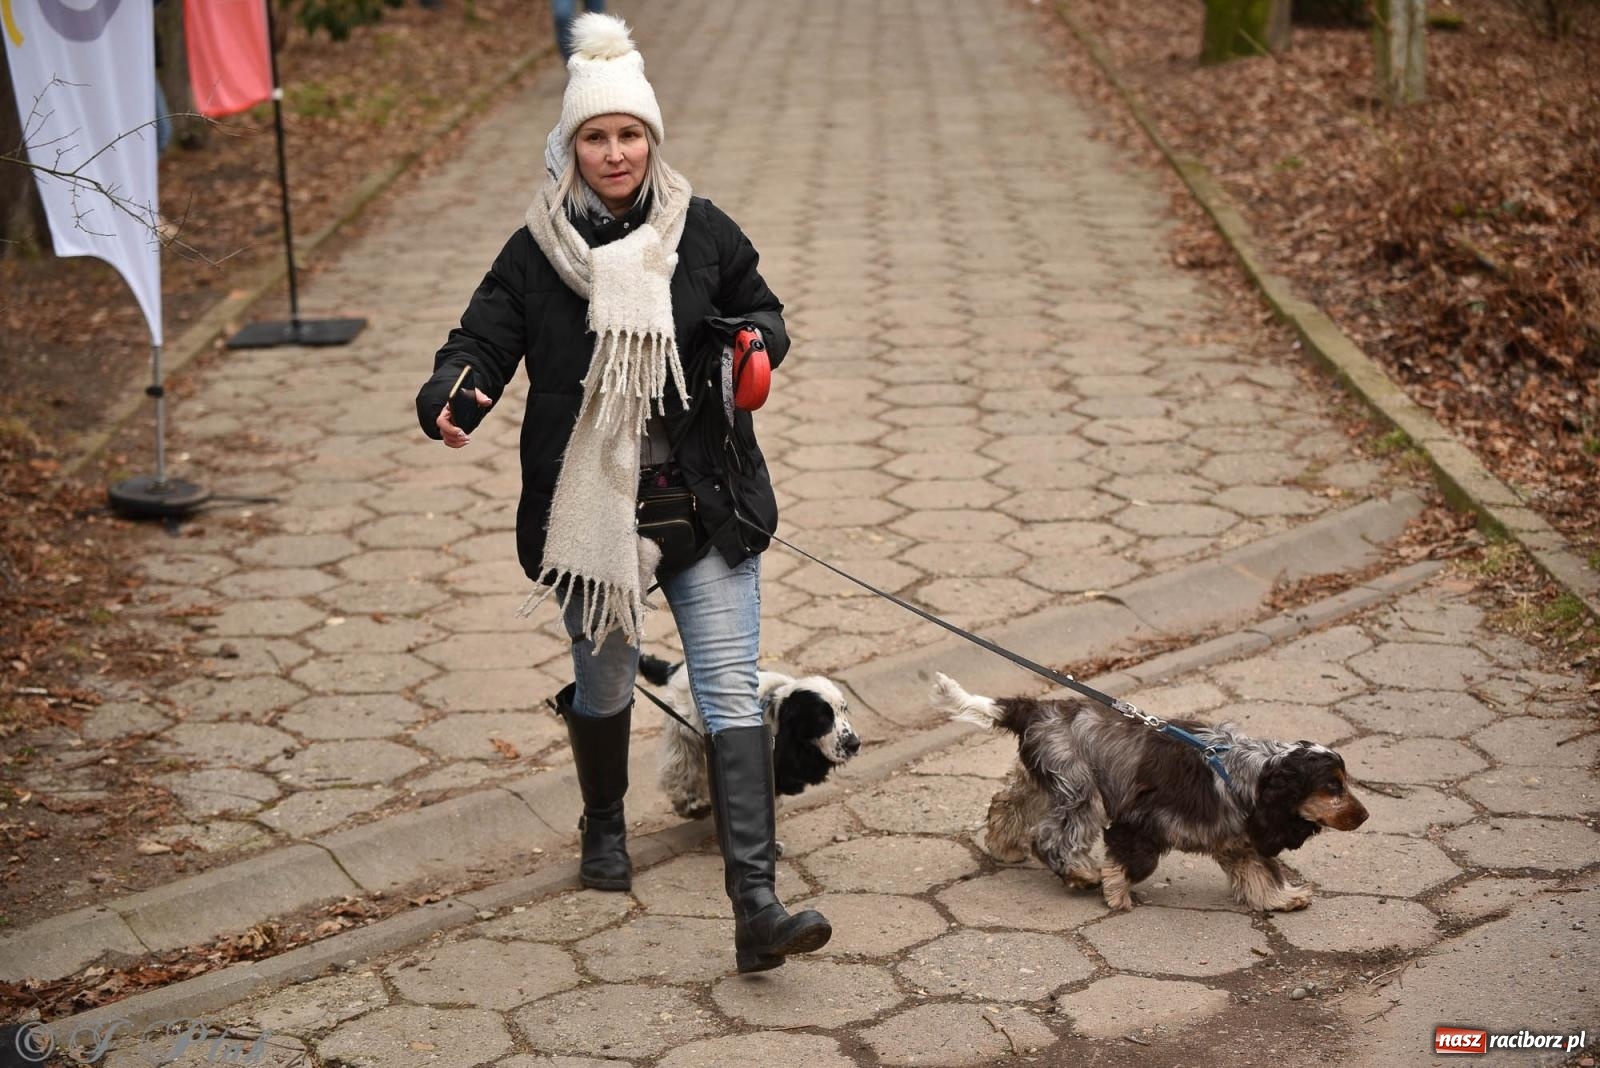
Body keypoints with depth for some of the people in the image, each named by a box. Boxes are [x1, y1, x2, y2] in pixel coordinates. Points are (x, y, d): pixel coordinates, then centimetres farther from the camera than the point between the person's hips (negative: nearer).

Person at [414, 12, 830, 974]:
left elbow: (764, 313, 11)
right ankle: (605, 828, 49)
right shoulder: (536, 252, -2)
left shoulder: (703, 232, -1)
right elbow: (482, 340, -4)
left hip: (706, 500, 0)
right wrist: (448, 399, -26)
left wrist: (756, 344, -13)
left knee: (731, 694, -8)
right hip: (589, 506, 1)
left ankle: (757, 907, -10)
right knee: (604, 680, 19)